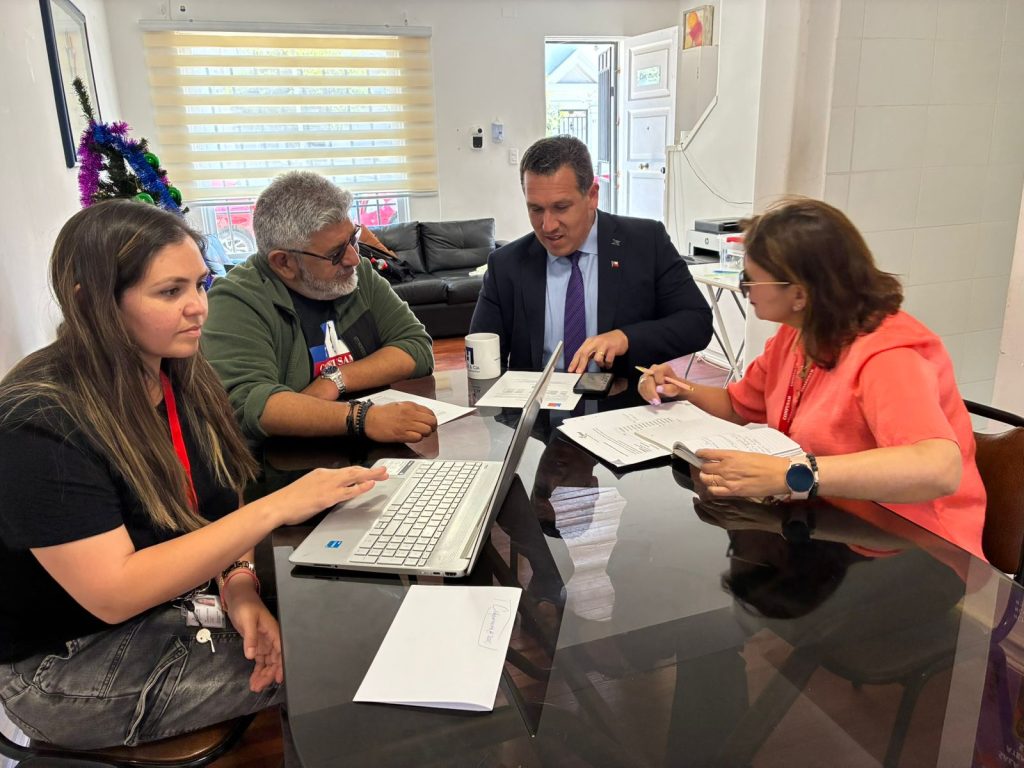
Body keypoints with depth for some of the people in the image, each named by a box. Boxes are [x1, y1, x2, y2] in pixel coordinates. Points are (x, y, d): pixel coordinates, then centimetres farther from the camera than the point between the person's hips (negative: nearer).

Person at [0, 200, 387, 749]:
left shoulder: (180, 377, -3)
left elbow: (215, 506, 4)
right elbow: (114, 593, -29)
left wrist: (238, 583, -17)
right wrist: (276, 508, -33)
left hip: (178, 597, 6)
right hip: (72, 662, -6)